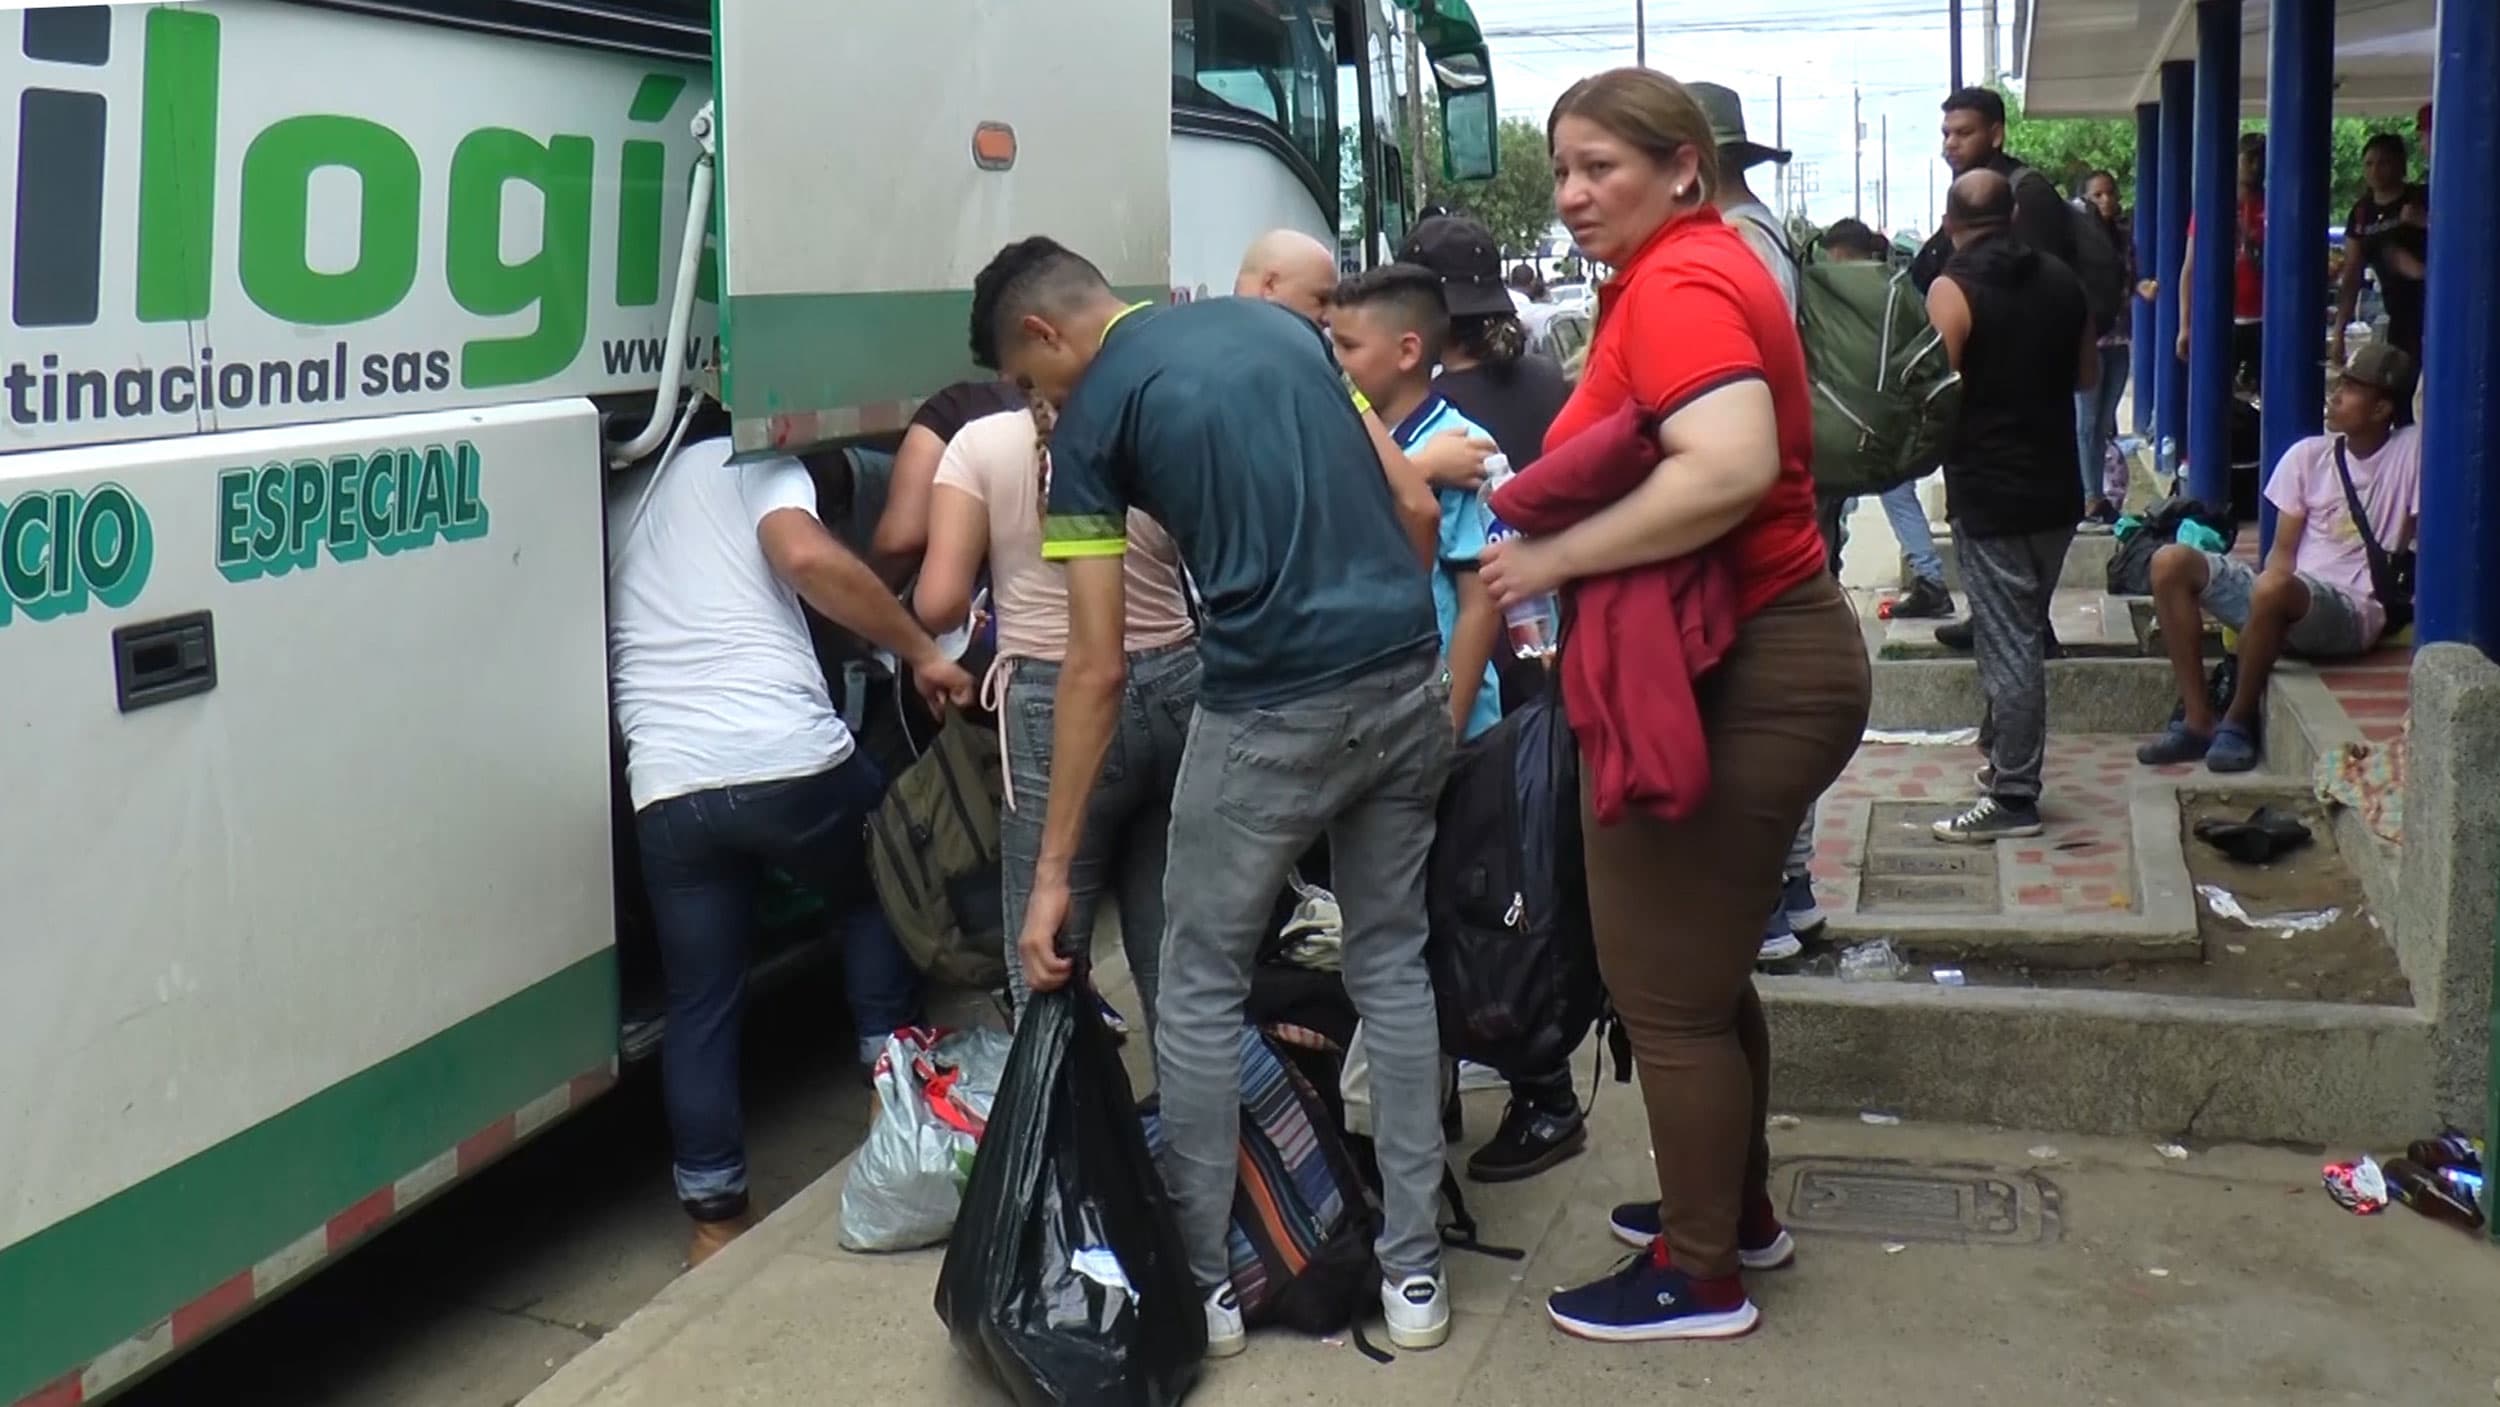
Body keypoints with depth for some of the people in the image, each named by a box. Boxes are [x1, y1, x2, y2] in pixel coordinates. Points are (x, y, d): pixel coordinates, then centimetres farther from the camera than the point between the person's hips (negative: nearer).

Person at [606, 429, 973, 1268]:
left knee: (700, 1008, 13)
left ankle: (715, 1218, 16)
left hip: (667, 789, 3)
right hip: (792, 762, -3)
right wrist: (921, 651, -5)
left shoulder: (613, 501, 25)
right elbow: (808, 556, -10)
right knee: (877, 891, 28)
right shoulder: (751, 463, 10)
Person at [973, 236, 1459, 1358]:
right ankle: (1413, 1271, 21)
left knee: (1200, 992, 11)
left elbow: (1096, 667, -5)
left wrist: (1053, 869, -1)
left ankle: (1202, 1284, 18)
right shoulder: (1279, 324, 15)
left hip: (1271, 712, -6)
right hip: (1407, 681, 6)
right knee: (1392, 967, 17)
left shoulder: (1091, 420, -1)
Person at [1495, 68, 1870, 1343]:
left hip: (1727, 677, -11)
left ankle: (1698, 1276, 15)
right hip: (1750, 655, 11)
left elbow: (1729, 469, -35)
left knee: (1666, 987, 1)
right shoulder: (1690, 267, 15)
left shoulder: (1677, 285, -19)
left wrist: (1554, 558, -26)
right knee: (1704, 965, 22)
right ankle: (1735, 1209, 37)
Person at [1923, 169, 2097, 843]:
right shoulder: (2061, 280, 6)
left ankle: (2013, 797, 1)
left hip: (1989, 494, -6)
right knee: (2022, 633, 19)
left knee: (2008, 643, -3)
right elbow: (2088, 373, 16)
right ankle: (2004, 756, 30)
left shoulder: (1952, 289, -13)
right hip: (2056, 489, 6)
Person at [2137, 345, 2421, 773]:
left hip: (2352, 612, -6)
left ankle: (2238, 722, -15)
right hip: (2289, 605, 6)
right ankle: (2198, 721, -12)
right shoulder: (2308, 455, 9)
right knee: (2171, 563, -12)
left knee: (2273, 588, -38)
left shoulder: (2411, 450, -4)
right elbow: (2283, 550, 6)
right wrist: (2260, 619, -13)